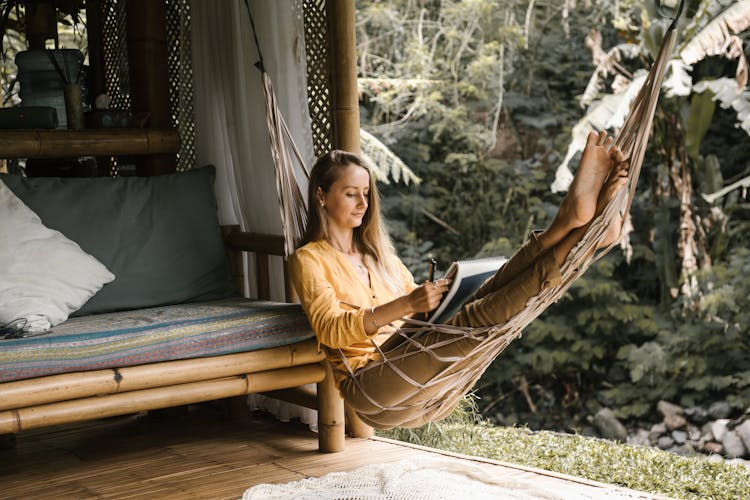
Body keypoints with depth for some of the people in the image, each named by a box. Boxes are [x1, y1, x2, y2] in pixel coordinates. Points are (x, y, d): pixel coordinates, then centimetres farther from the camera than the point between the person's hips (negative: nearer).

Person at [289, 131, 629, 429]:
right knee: (467, 323, -30)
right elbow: (330, 329, -12)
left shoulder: (376, 253, 27)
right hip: (370, 387, -6)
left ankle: (570, 223, -38)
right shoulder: (308, 260, 5)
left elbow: (419, 312, 24)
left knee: (482, 302, -21)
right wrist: (405, 305, -25)